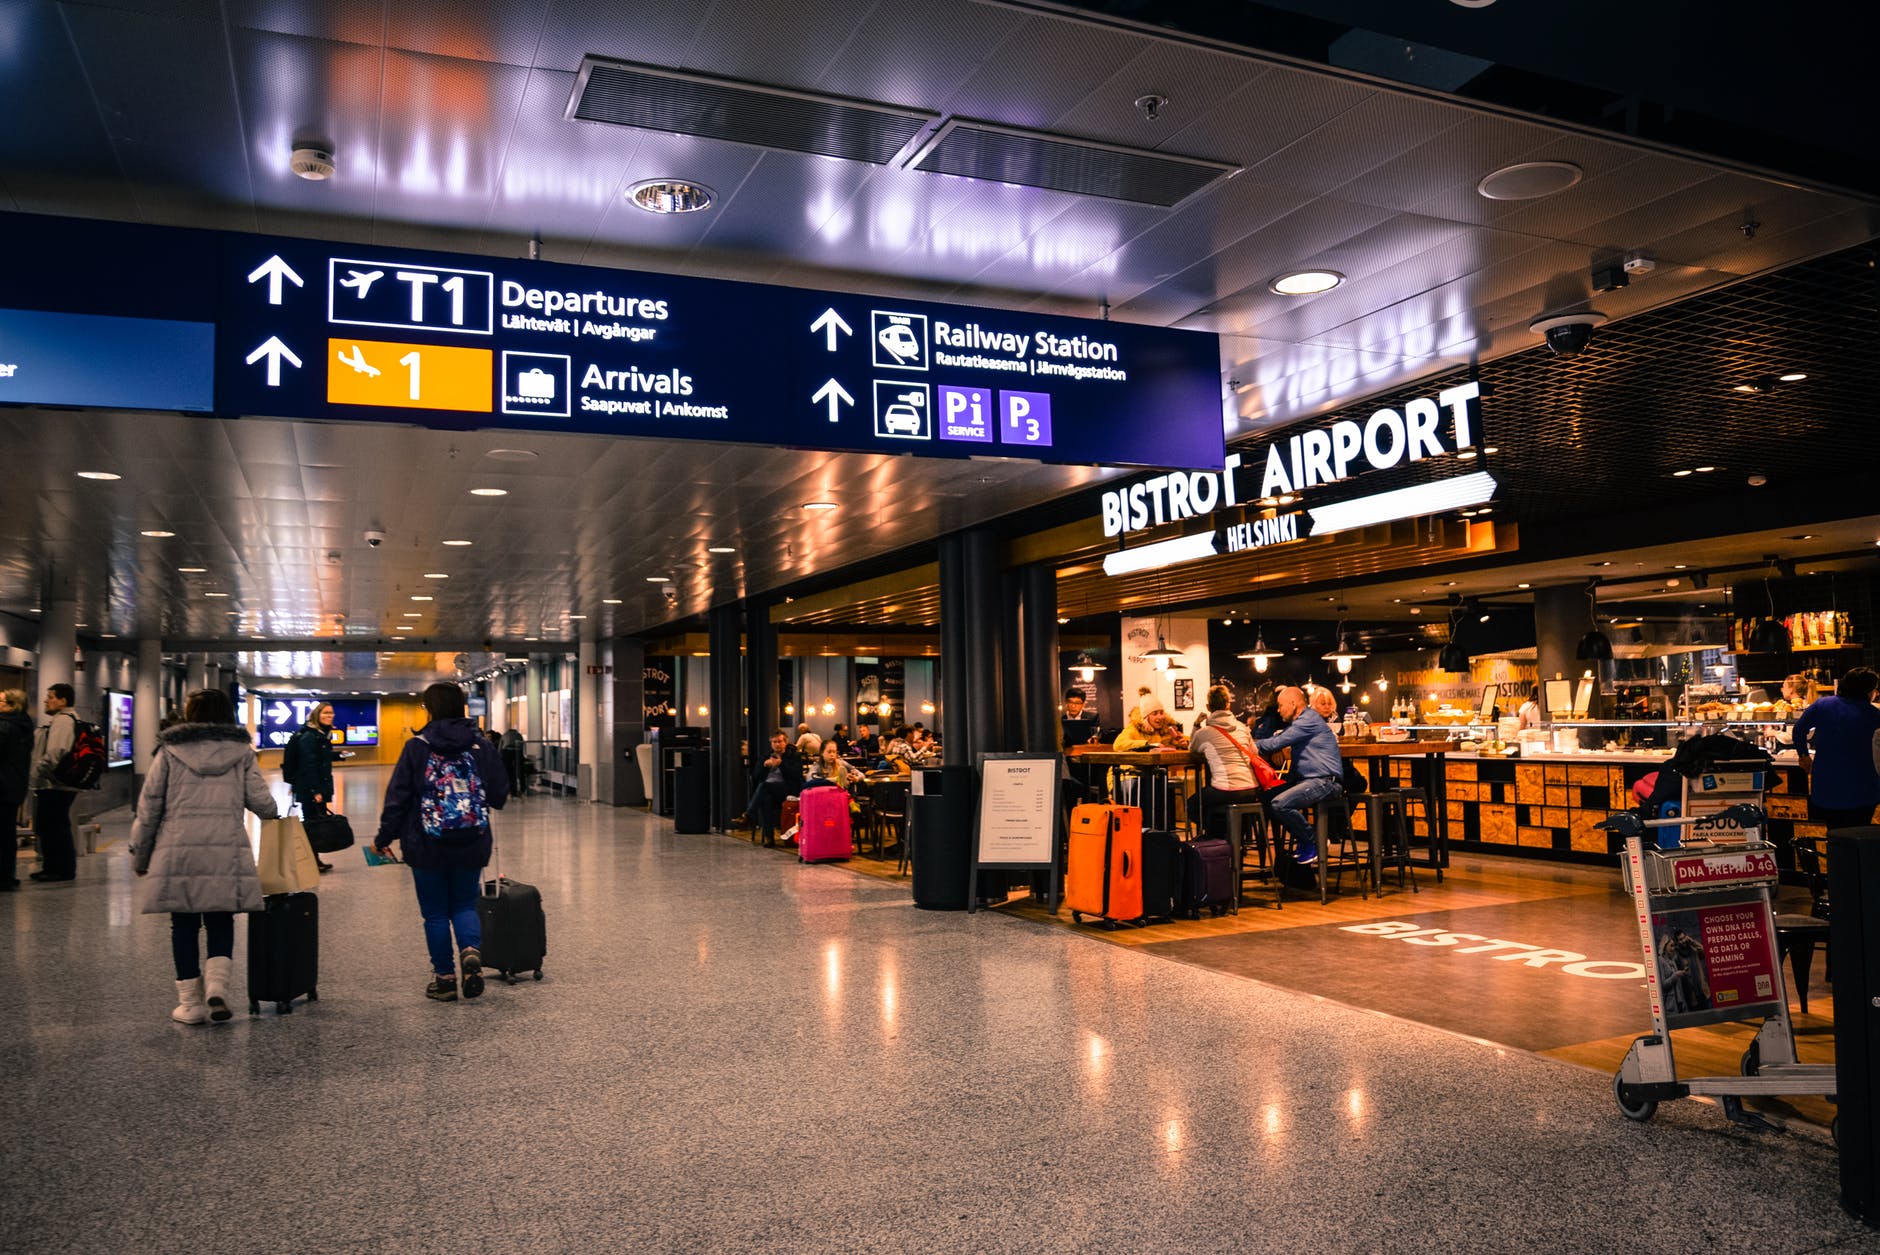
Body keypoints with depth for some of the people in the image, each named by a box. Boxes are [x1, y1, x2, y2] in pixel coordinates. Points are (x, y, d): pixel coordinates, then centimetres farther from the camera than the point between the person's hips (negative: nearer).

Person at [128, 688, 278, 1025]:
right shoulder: (241, 751, 7)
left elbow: (148, 807, 5)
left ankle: (190, 1002, 12)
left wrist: (139, 856, 14)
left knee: (184, 925, 8)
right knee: (220, 923, 11)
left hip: (177, 851, 0)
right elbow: (259, 799, 3)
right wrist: (274, 815, 27)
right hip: (226, 851, 1)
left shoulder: (170, 751, 5)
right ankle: (217, 986, -9)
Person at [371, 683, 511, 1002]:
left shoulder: (416, 747, -7)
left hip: (427, 847, -2)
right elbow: (500, 796, 1)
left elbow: (397, 797, -7)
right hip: (471, 845, 2)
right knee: (465, 906, 15)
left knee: (435, 913, 11)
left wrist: (384, 838, 3)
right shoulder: (481, 746, -1)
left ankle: (444, 978, 13)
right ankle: (471, 951, -11)